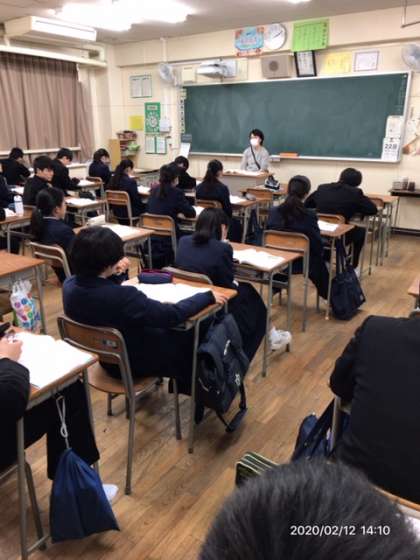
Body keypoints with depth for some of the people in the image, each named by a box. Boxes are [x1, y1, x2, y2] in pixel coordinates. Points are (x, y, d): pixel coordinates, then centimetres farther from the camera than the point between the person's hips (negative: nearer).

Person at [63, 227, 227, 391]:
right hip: (133, 364, -7)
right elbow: (172, 315, -29)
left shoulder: (69, 286, -17)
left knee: (169, 332, 26)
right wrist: (208, 297, -16)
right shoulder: (123, 296, -39)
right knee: (188, 339, 18)